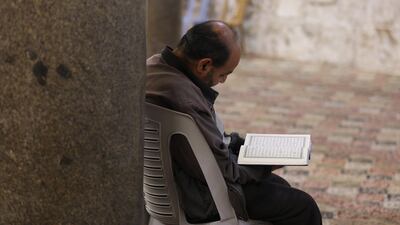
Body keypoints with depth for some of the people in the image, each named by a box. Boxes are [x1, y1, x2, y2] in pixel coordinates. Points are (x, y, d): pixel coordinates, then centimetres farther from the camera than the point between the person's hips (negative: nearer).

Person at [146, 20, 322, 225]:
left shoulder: (155, 64, -4)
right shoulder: (187, 103, -35)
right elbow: (223, 170, -23)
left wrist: (237, 142, 8)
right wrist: (266, 162, -7)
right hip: (199, 201, -10)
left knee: (277, 185, 25)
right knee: (303, 207, -1)